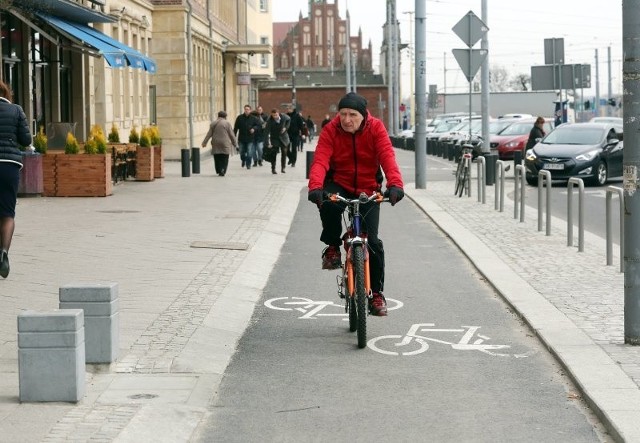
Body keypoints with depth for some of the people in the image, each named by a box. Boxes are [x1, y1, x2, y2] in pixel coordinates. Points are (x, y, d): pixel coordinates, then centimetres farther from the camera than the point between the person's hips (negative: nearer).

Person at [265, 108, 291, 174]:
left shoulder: (283, 117, -14)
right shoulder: (270, 121, -23)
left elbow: (289, 120, 10)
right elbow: (267, 132, -26)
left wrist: (286, 127, -5)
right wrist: (269, 143, -34)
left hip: (283, 136, 3)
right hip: (274, 138, -3)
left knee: (284, 152, 2)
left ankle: (283, 168, 12)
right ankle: (273, 169, 4)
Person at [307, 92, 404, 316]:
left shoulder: (376, 128, -13)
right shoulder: (330, 130, -14)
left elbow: (387, 157, -26)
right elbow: (320, 160, -26)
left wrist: (395, 184, -44)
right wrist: (315, 187, -46)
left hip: (368, 189, 0)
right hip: (339, 185, 0)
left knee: (372, 241, -9)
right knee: (328, 203, -37)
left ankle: (376, 293, 8)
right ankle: (332, 247, -11)